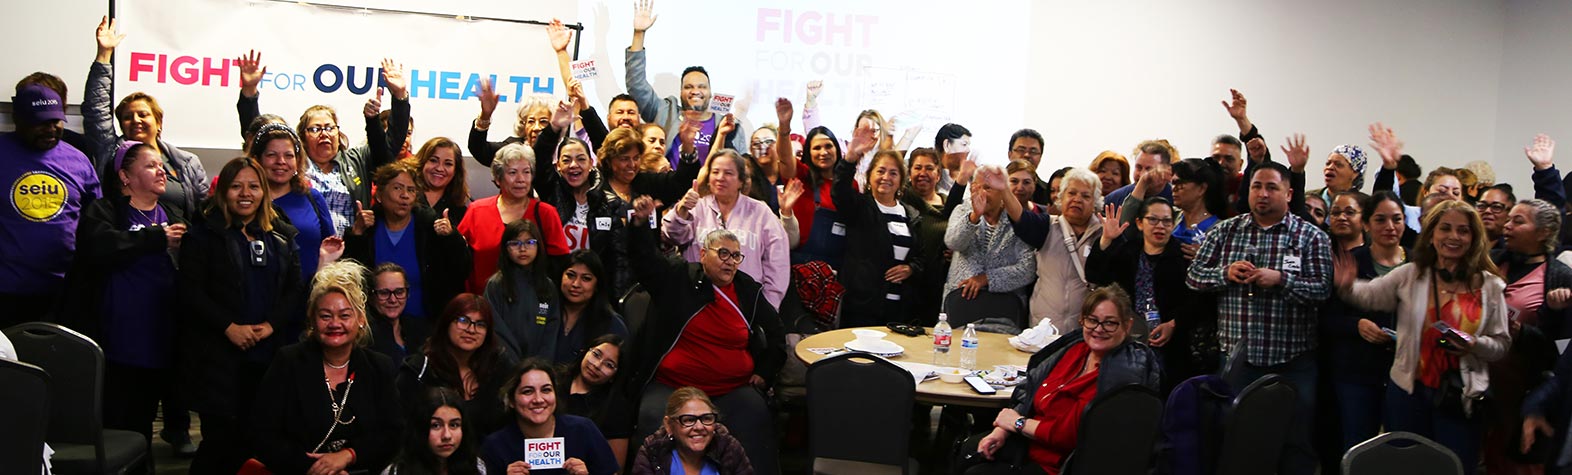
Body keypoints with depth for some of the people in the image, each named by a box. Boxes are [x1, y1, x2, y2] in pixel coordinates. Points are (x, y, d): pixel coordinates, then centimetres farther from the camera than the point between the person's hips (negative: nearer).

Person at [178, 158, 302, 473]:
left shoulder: (282, 237, 12)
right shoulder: (204, 234, 2)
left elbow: (295, 289, 9)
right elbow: (189, 290, -6)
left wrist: (272, 324, -8)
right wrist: (229, 327, -14)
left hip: (269, 353, 3)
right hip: (218, 355, -3)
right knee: (221, 434, -6)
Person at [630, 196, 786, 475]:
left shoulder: (749, 291, 12)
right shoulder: (676, 279, 7)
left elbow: (775, 334, 22)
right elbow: (645, 261, -2)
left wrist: (764, 373, 14)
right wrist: (640, 224, -18)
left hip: (734, 389, 1)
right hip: (670, 386, -1)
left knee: (756, 420, -25)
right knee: (654, 420, -28)